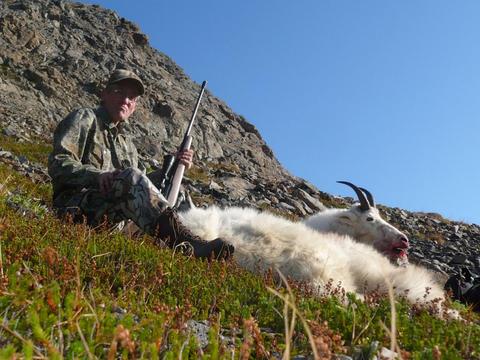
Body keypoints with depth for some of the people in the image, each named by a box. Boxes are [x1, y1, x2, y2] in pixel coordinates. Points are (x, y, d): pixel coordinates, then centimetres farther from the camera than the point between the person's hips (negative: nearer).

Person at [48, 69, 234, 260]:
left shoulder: (127, 143, 27)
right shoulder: (85, 118, 8)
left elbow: (142, 191, 19)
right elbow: (58, 164, -6)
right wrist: (97, 175, -22)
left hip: (110, 219, 7)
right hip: (75, 206, -6)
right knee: (131, 176, -32)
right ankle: (187, 244, -47)